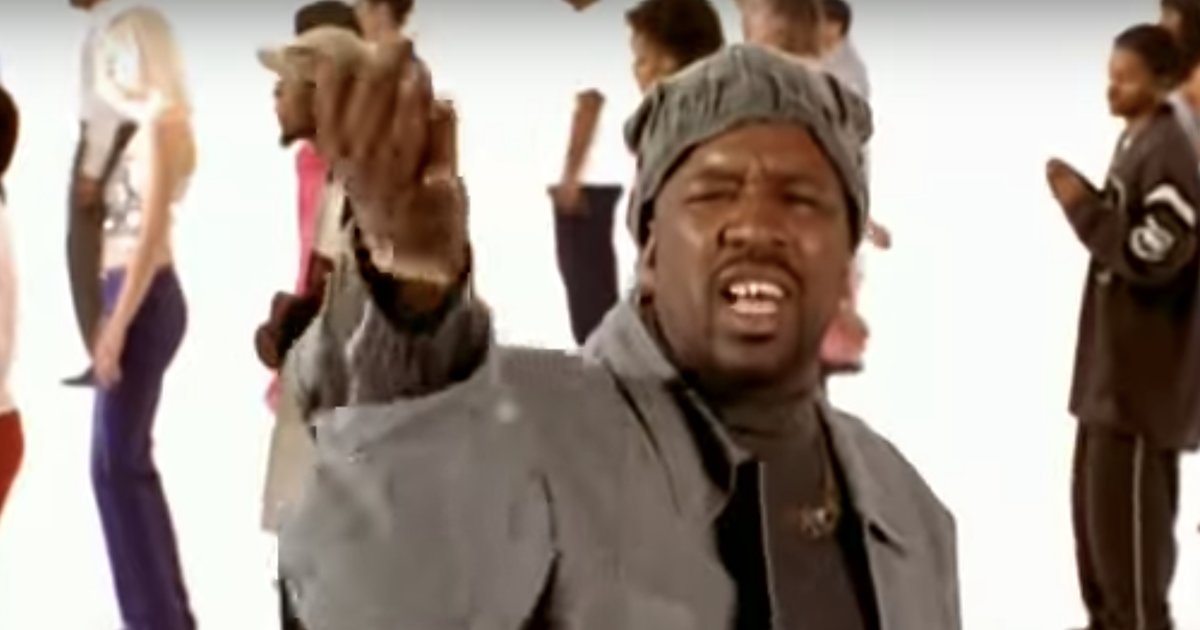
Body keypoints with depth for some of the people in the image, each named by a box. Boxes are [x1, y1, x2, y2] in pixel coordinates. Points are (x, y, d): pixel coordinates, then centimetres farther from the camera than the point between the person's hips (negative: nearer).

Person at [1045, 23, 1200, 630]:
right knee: (1095, 493, 16)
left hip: (1144, 366, -10)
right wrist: (1086, 200, 2)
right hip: (1114, 356, 10)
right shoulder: (1134, 143, 12)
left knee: (1126, 500, -5)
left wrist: (1081, 205, -17)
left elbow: (1150, 256, -24)